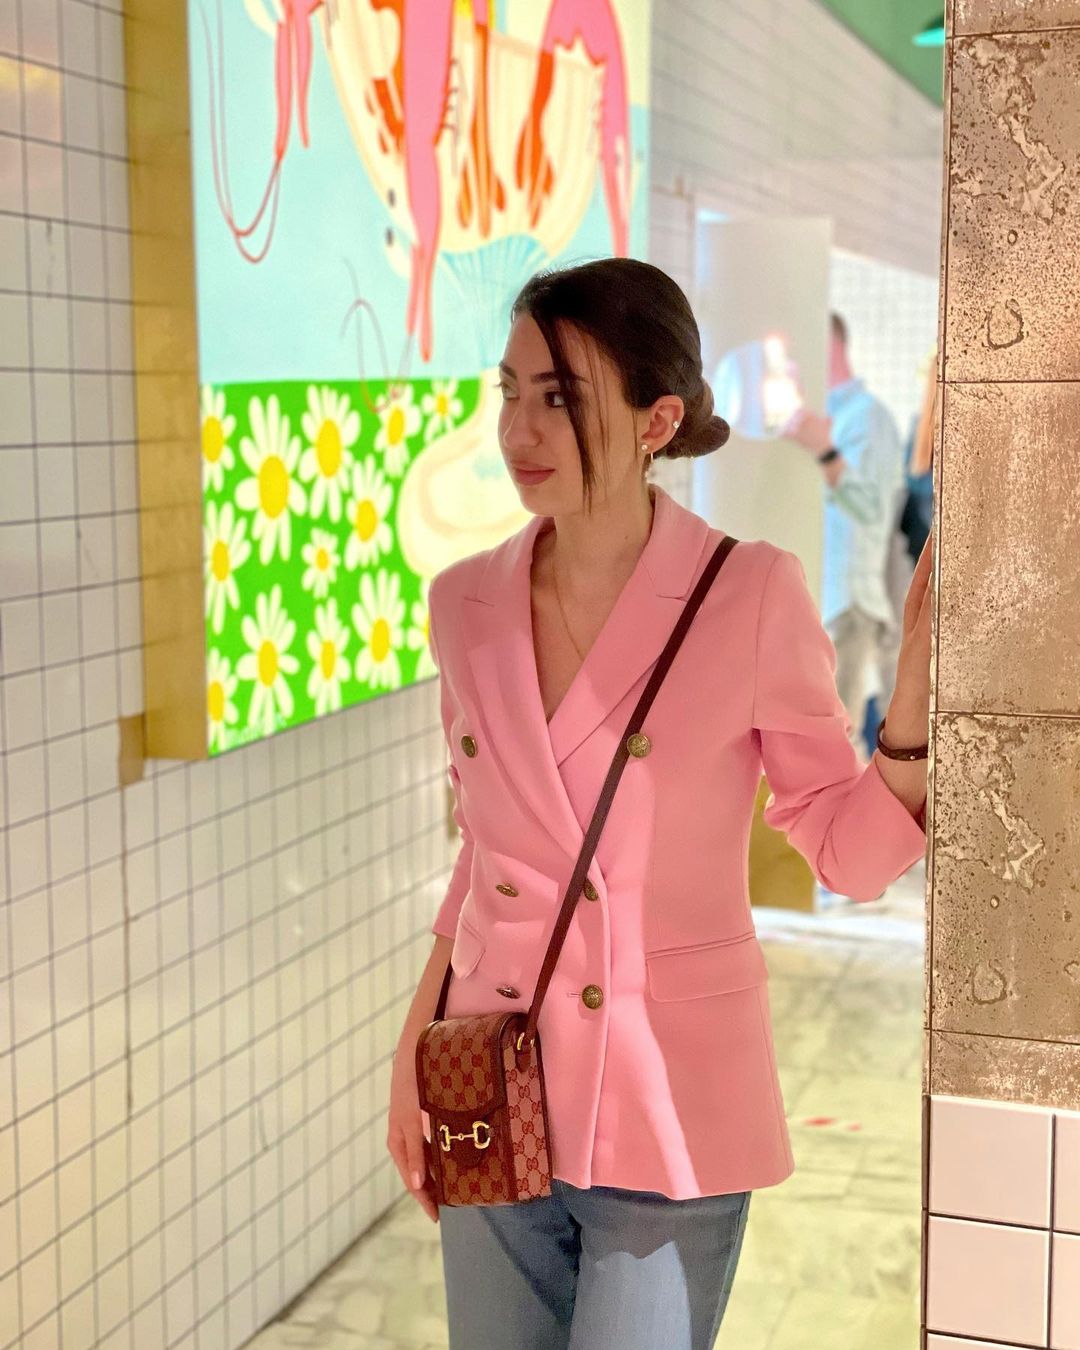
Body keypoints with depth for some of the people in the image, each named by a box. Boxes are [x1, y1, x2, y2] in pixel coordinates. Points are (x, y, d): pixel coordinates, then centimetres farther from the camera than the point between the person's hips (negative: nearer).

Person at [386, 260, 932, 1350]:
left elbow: (849, 850, -7)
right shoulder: (467, 603, -1)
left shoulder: (751, 596, -13)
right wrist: (414, 1050, 9)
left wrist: (918, 687, -22)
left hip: (667, 1120, -4)